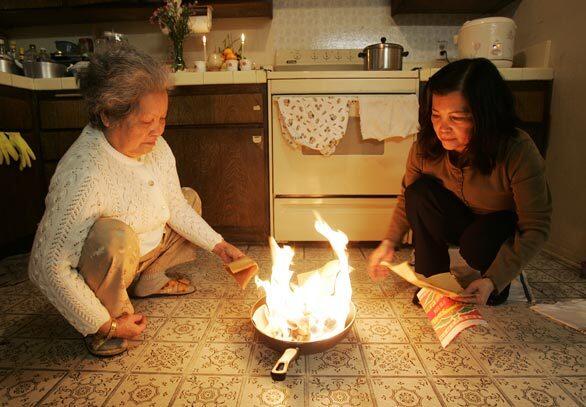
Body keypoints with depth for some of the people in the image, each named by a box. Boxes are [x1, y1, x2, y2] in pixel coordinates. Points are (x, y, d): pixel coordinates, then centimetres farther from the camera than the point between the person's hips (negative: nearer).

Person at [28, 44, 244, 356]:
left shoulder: (154, 144, -14)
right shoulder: (82, 175, -36)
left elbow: (173, 204, -1)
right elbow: (47, 267, -31)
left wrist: (218, 245, -6)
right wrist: (104, 324, -24)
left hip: (141, 255, 7)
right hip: (99, 274, -7)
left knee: (190, 198, 8)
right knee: (115, 235, -38)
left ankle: (151, 280, 17)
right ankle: (108, 322, -8)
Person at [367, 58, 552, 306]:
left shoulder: (518, 152, -31)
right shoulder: (425, 147, -21)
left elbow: (536, 227, -25)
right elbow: (408, 197, -6)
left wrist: (494, 280, -35)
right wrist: (389, 242, -19)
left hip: (505, 224, -2)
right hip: (460, 220, 3)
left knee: (476, 244, -35)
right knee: (420, 190, -26)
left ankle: (501, 285, 3)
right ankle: (433, 278, -10)